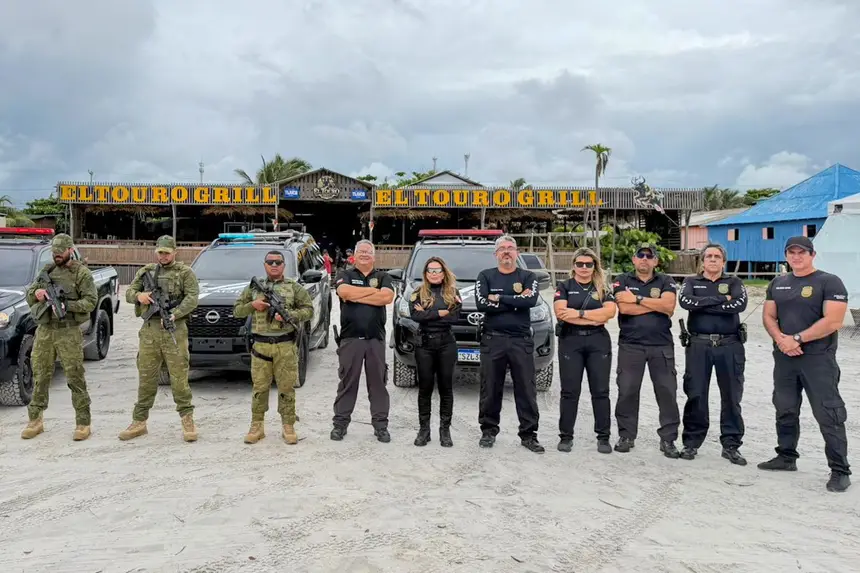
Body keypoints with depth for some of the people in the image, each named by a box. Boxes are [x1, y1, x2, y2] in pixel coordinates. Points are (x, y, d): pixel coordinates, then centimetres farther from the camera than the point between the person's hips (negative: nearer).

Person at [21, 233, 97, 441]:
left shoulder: (82, 273, -1)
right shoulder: (47, 270, 14)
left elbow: (91, 301, -10)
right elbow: (29, 297, 16)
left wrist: (67, 305, -23)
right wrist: (35, 293, -7)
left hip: (69, 333, -5)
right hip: (44, 331, 5)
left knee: (75, 378, -3)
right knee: (40, 376, 10)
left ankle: (83, 423, 2)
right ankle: (35, 420, 21)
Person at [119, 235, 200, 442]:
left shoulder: (184, 272, 3)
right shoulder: (146, 271, 16)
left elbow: (192, 298, -8)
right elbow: (128, 293, 15)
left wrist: (174, 314, -21)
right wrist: (138, 295, -8)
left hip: (174, 329, -4)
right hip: (149, 329, 4)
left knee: (179, 377, -4)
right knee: (146, 377, 9)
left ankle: (187, 420, 4)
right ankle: (139, 422, 17)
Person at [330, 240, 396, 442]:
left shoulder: (383, 277, 11)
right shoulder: (345, 275, 9)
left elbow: (387, 297, -10)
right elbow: (344, 292, -14)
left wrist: (356, 296, -9)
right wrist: (374, 291, -7)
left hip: (376, 339, 1)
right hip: (350, 338, -1)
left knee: (378, 383, 6)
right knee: (347, 382, 5)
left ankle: (381, 426, 13)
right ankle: (340, 423, 14)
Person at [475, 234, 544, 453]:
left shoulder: (528, 277, 7)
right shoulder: (485, 276, 7)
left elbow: (531, 300, -13)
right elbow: (481, 304, -10)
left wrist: (499, 298, -10)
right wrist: (516, 302, -9)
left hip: (522, 340, 0)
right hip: (492, 339, 0)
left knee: (526, 390, 2)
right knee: (490, 390, 6)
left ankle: (529, 434, 11)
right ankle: (488, 431, 19)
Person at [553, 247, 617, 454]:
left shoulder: (602, 288, 10)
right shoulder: (565, 287, 6)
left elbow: (610, 312, -8)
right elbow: (560, 312, -11)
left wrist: (579, 313, -13)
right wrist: (594, 318, -12)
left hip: (598, 342, 1)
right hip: (570, 342, -1)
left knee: (600, 391, 3)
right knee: (570, 391, 2)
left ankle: (603, 437, 12)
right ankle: (566, 436, 11)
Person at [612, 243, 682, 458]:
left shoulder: (666, 282, 8)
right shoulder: (623, 281, 6)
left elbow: (669, 306, -11)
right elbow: (624, 308, -12)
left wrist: (637, 299, -10)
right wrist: (657, 304, -8)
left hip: (662, 346, 1)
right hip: (630, 345, 0)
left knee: (667, 392, 1)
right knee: (627, 391, 2)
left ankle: (668, 439, 9)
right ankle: (626, 436, 14)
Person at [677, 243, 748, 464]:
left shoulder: (734, 282, 9)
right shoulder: (691, 282, 10)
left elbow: (740, 304, -12)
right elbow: (685, 301, -12)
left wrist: (703, 305, -12)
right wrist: (720, 299, -11)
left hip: (729, 345, 0)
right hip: (698, 345, 0)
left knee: (731, 396, 5)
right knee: (695, 395, 3)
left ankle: (731, 445, 14)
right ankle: (691, 442, 15)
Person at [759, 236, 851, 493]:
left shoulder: (830, 282, -6)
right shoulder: (777, 283, 13)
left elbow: (833, 321, -16)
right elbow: (768, 316, 10)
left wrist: (796, 339, -16)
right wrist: (781, 339, -9)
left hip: (818, 359, -6)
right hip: (784, 357, 6)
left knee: (828, 414, -5)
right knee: (785, 410, 14)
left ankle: (840, 470, 2)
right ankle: (786, 457, 28)